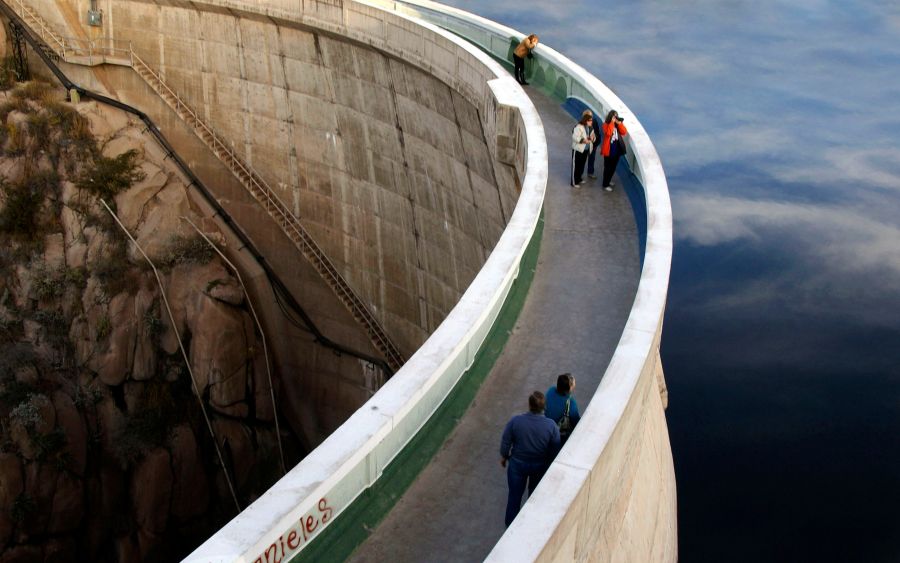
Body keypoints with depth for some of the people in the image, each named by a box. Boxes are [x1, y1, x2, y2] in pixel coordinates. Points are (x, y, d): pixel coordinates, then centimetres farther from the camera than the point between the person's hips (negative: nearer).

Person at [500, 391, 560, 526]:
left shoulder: (516, 421, -26)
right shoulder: (551, 425, -24)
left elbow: (505, 442, -13)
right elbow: (555, 449, -11)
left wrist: (503, 457, 6)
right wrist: (550, 464, 8)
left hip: (517, 463, 0)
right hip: (540, 465, 1)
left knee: (515, 494, 22)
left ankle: (511, 522, 40)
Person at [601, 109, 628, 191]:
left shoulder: (618, 125, 5)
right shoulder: (606, 124, -12)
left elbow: (624, 133, -6)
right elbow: (608, 133, -30)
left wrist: (619, 123, -15)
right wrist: (612, 122, -26)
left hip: (616, 150, 6)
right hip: (608, 150, -6)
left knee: (613, 167, 18)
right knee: (607, 168, -1)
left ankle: (608, 180, 38)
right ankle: (605, 185, 8)